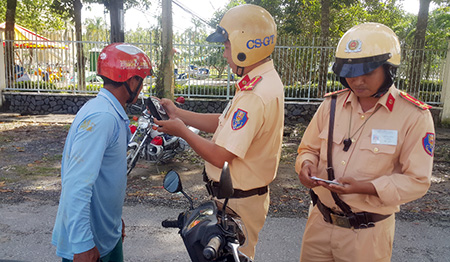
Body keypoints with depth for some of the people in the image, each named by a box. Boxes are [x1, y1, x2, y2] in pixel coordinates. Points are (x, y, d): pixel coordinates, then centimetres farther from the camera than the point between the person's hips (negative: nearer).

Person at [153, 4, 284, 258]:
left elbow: (220, 156, -25)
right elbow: (224, 124, 8)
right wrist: (178, 112, 4)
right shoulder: (265, 81, 4)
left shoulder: (255, 96, -29)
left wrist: (182, 131, -11)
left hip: (237, 202, -9)